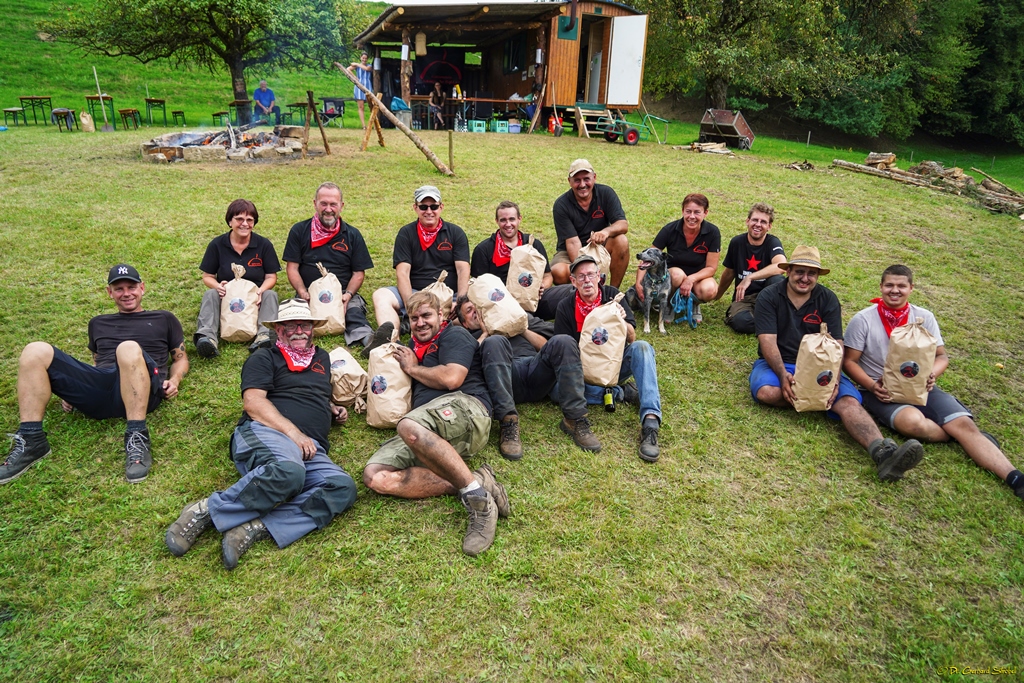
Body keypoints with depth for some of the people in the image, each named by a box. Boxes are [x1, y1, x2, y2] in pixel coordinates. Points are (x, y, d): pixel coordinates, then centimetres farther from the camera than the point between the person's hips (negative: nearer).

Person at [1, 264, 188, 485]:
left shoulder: (164, 319, 25)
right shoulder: (98, 324, 34)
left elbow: (181, 358, 22)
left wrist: (174, 380, 0)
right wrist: (71, 388, 17)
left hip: (140, 388, -4)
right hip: (98, 394, 4)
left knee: (129, 349, -38)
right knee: (36, 352, -17)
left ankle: (137, 439, -41)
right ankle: (31, 440, -20)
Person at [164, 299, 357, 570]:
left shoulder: (322, 358, 32)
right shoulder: (264, 358, 15)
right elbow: (253, 402, -2)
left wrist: (332, 409, 26)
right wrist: (293, 433, -13)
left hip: (312, 453, 5)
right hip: (264, 434, -5)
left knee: (343, 487, -29)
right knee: (289, 471, -41)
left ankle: (256, 527, -33)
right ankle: (207, 510, -22)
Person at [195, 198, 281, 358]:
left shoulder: (264, 244, 0)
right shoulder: (217, 245, 1)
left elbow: (271, 277, 0)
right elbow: (207, 276, 5)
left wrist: (260, 291, -23)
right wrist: (217, 286, -20)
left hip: (255, 299, 0)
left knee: (271, 295, -29)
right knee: (210, 294, -28)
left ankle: (264, 336, -52)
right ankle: (207, 336, -51)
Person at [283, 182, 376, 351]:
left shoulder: (352, 235, 13)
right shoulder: (299, 231, 11)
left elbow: (359, 272, 10)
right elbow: (292, 268, 7)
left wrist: (348, 295, -10)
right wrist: (303, 293, -11)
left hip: (343, 295, -1)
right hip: (308, 295, 2)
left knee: (354, 311, -35)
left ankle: (368, 339, -60)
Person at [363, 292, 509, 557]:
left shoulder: (454, 335, 12)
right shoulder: (413, 347, 34)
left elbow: (452, 378, -7)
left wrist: (412, 367, 8)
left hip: (464, 407, -7)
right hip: (426, 436, 7)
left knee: (409, 426, -40)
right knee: (375, 477, -20)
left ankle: (478, 498, -34)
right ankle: (477, 481, -27)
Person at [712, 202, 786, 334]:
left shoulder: (772, 243, -9)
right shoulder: (737, 242, -1)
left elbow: (781, 266, -33)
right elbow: (729, 273, 15)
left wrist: (749, 278, -36)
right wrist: (717, 296, 26)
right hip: (743, 297, 0)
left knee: (777, 280, -35)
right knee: (740, 322, -34)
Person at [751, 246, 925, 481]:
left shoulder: (828, 300, 3)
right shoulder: (769, 297, -3)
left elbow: (835, 345, -5)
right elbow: (768, 341, -12)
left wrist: (833, 379, -24)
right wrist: (784, 375, -29)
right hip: (778, 363, -1)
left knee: (849, 401, -26)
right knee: (766, 392, -36)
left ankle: (882, 452, -46)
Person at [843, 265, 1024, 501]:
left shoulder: (924, 317, 6)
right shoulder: (863, 320, -5)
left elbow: (941, 357, 10)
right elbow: (849, 361, -5)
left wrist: (931, 375, -14)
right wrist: (872, 386, -22)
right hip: (880, 390, -4)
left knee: (964, 423, -19)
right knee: (914, 422, -34)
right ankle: (968, 437, -8)